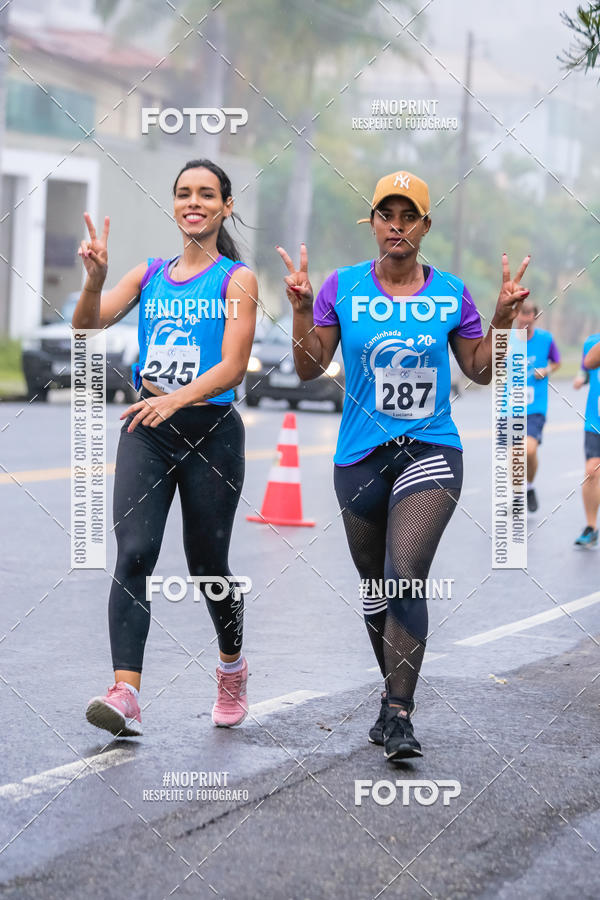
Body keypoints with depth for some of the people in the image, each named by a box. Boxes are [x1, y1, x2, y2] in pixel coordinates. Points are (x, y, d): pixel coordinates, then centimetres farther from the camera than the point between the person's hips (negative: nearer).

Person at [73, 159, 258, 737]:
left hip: (211, 432, -3)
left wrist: (175, 399, -28)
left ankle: (232, 667, 35)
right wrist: (95, 280, -18)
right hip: (147, 432, 3)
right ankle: (125, 694, -22)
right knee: (133, 554, -14)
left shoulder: (237, 279, -1)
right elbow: (87, 327, 1)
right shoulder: (150, 274, 11)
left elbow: (233, 367, -11)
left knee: (207, 565, 7)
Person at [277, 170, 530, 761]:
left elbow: (481, 372, 11)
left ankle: (398, 716, -17)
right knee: (375, 587, 11)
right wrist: (302, 310, -12)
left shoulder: (450, 293, 3)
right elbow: (310, 369, 1)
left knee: (405, 578, -17)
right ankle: (394, 691, 31)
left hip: (430, 452, -2)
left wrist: (503, 319, -3)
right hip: (360, 458, 2)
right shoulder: (343, 288, 2)